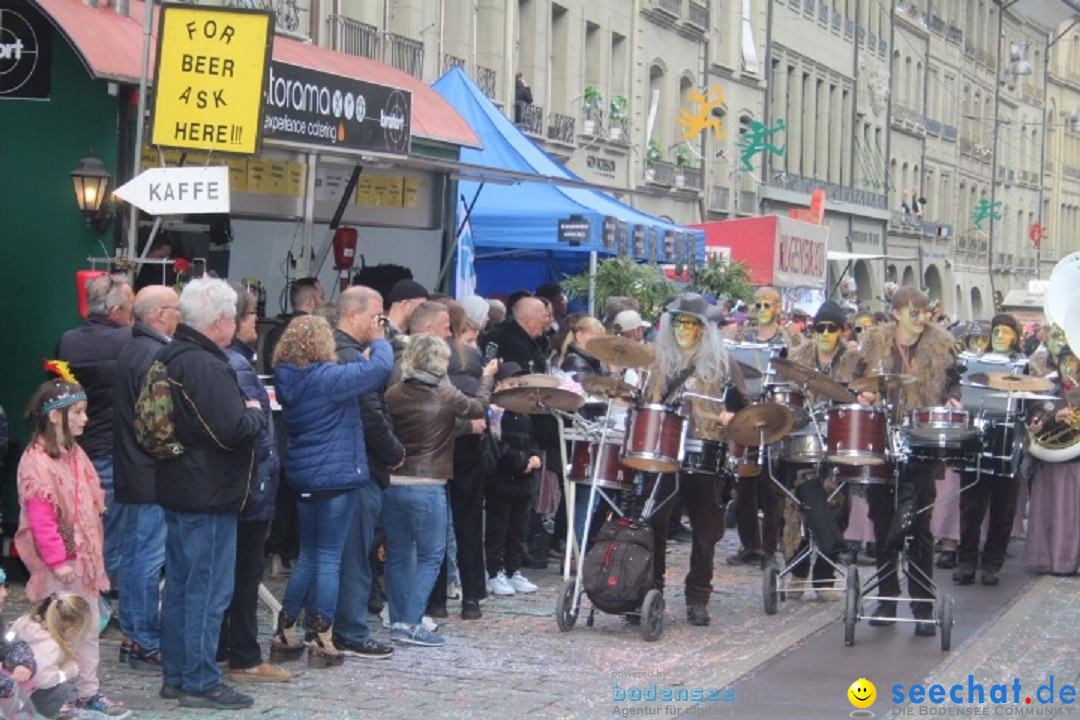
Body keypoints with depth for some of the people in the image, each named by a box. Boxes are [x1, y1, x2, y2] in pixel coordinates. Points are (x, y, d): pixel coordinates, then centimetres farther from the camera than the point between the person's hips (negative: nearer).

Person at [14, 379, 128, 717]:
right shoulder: (36, 462, -18)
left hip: (83, 557, 9)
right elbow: (41, 519, -20)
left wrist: (94, 550, 17)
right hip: (57, 565, -9)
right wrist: (58, 561, -21)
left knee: (89, 625, 13)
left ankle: (88, 691, 21)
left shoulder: (75, 454, 11)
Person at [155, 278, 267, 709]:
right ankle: (200, 682, 1)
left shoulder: (172, 358, 11)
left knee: (180, 586, 16)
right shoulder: (207, 367, -21)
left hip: (178, 491, 10)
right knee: (209, 590, -3)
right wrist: (257, 412, -5)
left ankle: (176, 675, 24)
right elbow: (234, 430, -26)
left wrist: (247, 414, 9)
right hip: (209, 496, -10)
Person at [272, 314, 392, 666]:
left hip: (304, 479, 8)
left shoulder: (289, 379, 6)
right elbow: (379, 368, -15)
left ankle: (285, 631, 20)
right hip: (336, 476, -8)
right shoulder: (326, 378, -17)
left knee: (308, 557, 18)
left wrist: (366, 353, 9)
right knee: (328, 559, -2)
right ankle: (321, 640, 1)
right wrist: (379, 342, 3)